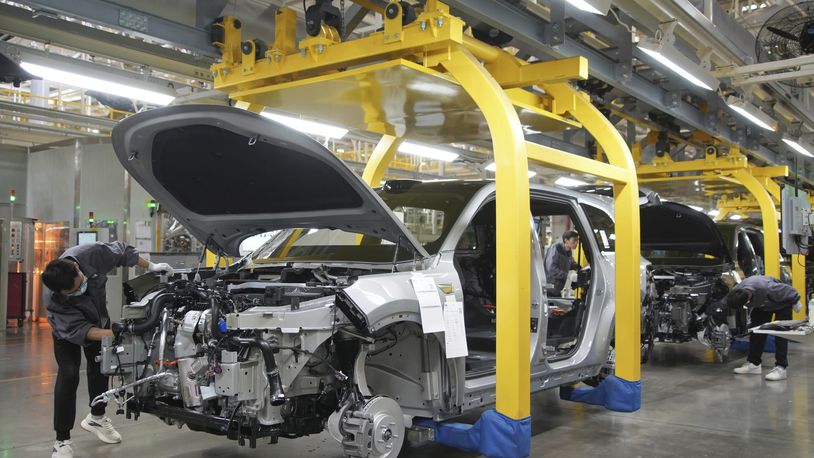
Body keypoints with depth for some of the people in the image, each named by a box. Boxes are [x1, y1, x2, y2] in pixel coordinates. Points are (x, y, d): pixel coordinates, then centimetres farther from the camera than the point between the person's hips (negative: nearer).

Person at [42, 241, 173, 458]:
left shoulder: (90, 254, -36)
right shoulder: (55, 302, -41)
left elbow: (121, 251, -17)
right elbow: (78, 330, -41)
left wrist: (150, 266, -17)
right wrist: (115, 333, -52)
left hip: (98, 318, 4)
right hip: (68, 329, -4)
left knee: (100, 369, 14)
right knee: (69, 375, -16)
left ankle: (96, 418, 36)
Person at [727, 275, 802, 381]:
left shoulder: (766, 288, -47)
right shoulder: (736, 292, -32)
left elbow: (788, 290, -28)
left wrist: (795, 302, -10)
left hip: (781, 302, -6)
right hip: (762, 304, 6)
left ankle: (781, 368, -11)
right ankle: (753, 363, 9)